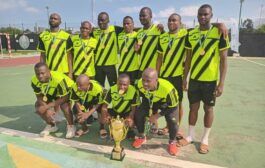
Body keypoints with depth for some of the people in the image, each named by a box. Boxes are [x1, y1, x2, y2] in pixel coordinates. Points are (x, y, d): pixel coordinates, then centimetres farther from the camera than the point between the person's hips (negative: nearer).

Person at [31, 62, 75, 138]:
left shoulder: (59, 79, -40)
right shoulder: (34, 81, -23)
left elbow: (64, 98, -30)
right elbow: (39, 97, -11)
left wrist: (48, 106, -30)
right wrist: (47, 110, -26)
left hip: (68, 91, -6)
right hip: (51, 93, 6)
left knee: (65, 106, -32)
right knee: (39, 107, -11)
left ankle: (71, 126, -5)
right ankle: (51, 125, 15)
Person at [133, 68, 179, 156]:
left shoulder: (167, 89, -44)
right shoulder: (139, 84, -31)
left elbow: (173, 106, -26)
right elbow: (143, 97, -6)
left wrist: (157, 115, -23)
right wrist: (149, 111, -6)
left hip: (168, 103, -3)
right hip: (151, 101, 4)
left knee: (172, 121, -23)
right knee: (138, 114, -12)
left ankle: (172, 142, 10)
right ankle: (141, 137, 16)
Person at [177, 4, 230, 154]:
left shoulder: (219, 33, -6)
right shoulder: (191, 34, 5)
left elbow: (223, 60, -6)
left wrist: (221, 83, -11)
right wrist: (184, 78, 8)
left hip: (211, 80, -3)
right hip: (194, 79, 3)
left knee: (208, 109, 9)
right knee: (193, 107, 11)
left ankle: (205, 139, 26)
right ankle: (191, 136, 28)